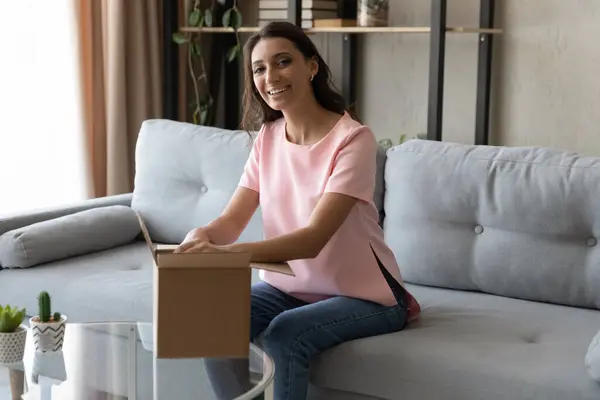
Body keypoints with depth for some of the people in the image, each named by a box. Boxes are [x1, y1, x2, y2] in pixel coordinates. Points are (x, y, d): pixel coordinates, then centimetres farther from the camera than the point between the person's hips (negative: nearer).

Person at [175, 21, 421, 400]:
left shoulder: (353, 139, -20)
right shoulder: (268, 137, 1)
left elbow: (314, 238, -29)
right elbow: (232, 220, -3)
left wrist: (227, 253, -42)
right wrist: (199, 239, -28)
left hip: (363, 295, -6)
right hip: (290, 285, 6)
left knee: (285, 334, -31)